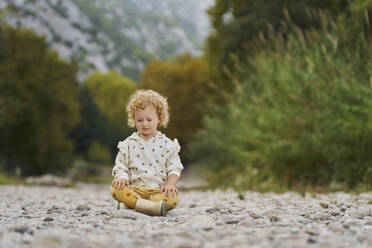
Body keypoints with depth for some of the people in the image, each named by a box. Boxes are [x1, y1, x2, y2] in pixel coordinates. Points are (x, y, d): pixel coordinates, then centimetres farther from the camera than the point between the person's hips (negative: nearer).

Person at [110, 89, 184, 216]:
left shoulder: (166, 144, 10)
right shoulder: (128, 144, 13)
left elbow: (174, 169, 6)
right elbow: (120, 166, 12)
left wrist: (169, 185, -12)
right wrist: (122, 177, -11)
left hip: (159, 190, -1)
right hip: (135, 189, 1)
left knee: (173, 198, -32)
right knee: (115, 189, -29)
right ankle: (152, 207, -43)